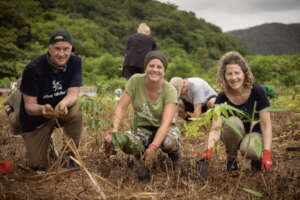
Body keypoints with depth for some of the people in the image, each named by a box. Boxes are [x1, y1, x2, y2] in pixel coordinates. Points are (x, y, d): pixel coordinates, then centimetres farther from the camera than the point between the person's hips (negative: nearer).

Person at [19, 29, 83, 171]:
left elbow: (73, 94, -21)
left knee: (76, 113, -34)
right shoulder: (33, 69, -23)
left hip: (62, 111, 2)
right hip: (35, 119, -1)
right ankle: (46, 141, 31)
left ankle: (69, 156, -10)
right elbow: (29, 106, -22)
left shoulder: (75, 62, -15)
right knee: (39, 166, -4)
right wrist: (42, 109, -46)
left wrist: (63, 103, -45)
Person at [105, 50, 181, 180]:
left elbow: (166, 123, -30)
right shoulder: (135, 81, -15)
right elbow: (121, 108, -15)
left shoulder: (169, 91, -21)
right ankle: (139, 158, 2)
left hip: (164, 129, -1)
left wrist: (153, 147, -42)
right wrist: (114, 130, -31)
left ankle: (175, 157, 2)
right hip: (142, 128, 1)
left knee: (169, 142, -37)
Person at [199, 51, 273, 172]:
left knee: (249, 149, -37)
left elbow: (266, 124, -18)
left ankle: (257, 157, 2)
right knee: (232, 122, -33)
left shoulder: (257, 92, -20)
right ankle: (231, 158, -7)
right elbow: (215, 128, -24)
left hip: (254, 133, -2)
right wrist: (209, 149, -44)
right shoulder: (222, 98, -16)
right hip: (234, 137, 2)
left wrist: (266, 153, -29)